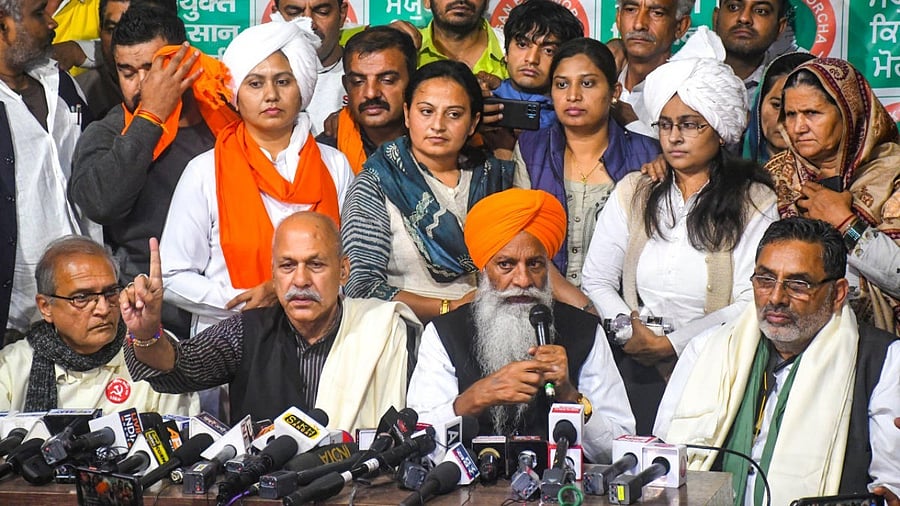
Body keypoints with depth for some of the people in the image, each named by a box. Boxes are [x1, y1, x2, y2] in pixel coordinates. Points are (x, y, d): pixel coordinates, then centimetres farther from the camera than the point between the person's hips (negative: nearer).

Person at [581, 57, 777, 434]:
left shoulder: (753, 203, 3)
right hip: (640, 372, 2)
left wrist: (669, 344, -9)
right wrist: (629, 332, -7)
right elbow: (596, 281, 11)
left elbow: (752, 304, -6)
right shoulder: (632, 192, 14)